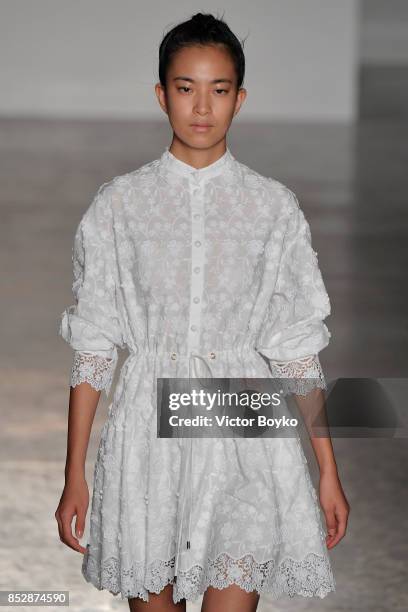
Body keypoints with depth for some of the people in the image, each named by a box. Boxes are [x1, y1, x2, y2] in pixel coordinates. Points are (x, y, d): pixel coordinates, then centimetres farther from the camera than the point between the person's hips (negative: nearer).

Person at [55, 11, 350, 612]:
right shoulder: (119, 202, 1)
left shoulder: (275, 206, 2)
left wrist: (329, 472, 3)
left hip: (244, 427, 0)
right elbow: (92, 345, 3)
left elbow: (298, 349, 5)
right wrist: (74, 476, 1)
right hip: (148, 422, 1)